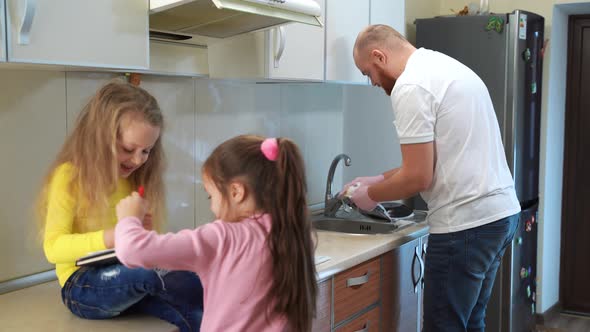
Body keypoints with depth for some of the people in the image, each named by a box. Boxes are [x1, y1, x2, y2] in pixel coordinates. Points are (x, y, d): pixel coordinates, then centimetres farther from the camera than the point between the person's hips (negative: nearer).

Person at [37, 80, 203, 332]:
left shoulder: (134, 178, 9)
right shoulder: (69, 176, -10)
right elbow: (53, 247, -18)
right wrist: (114, 237, -32)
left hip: (130, 277, 6)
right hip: (83, 286, -5)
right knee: (149, 270, -35)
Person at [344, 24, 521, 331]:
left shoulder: (410, 85, -14)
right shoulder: (445, 67, 17)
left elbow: (418, 177, -16)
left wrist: (370, 195, 1)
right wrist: (378, 180, 20)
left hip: (465, 224, -10)